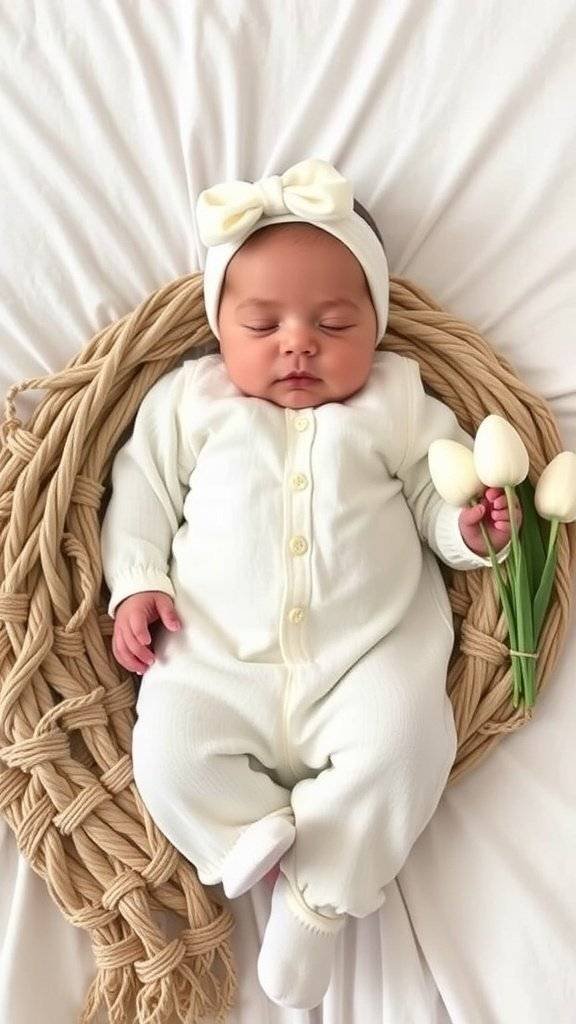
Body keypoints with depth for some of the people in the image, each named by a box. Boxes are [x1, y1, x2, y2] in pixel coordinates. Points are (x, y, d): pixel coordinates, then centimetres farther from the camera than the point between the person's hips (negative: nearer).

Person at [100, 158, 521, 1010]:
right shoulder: (189, 400, 9)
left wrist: (471, 526, -12)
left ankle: (316, 895, -5)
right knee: (169, 755, -18)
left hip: (372, 652, 0)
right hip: (217, 660, 1)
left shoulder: (399, 403, 8)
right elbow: (141, 489, 12)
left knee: (403, 746, -22)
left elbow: (437, 495, 11)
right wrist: (136, 583, 0)